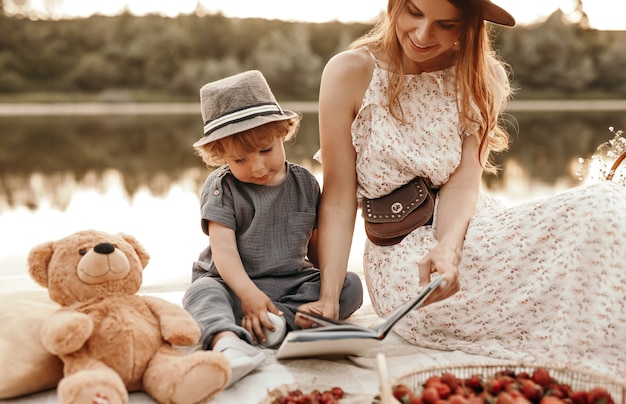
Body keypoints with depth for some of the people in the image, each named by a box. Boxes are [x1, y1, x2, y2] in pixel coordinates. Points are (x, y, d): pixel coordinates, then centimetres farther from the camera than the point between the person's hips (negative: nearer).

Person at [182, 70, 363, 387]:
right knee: (202, 292, -33)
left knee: (350, 286, -17)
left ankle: (282, 317, -33)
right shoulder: (222, 188, -3)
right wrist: (248, 293, -28)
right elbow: (223, 248, -14)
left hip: (293, 282, 3)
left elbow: (314, 243, 15)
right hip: (235, 283, -3)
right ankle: (226, 340, -62)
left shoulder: (305, 183, 6)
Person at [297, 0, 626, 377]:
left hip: (468, 230, 5)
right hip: (403, 256, -4)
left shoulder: (484, 78, 4)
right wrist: (329, 295, -18)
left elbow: (464, 180, -7)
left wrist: (446, 248, -27)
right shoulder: (351, 73, -6)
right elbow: (339, 199, -8)